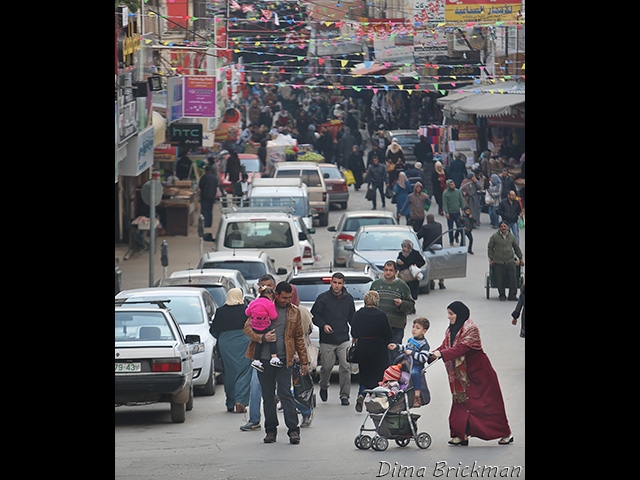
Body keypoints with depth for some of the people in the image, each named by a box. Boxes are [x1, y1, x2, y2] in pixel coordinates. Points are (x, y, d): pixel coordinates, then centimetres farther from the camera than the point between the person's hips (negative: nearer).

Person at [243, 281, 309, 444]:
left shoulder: (294, 312, 10)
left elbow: (299, 338, 16)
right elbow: (247, 328, 0)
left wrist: (304, 361, 14)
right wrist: (262, 337, -19)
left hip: (284, 359, 0)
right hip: (264, 359, 0)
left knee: (285, 393, -10)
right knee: (268, 395, 6)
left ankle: (293, 429, -8)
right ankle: (271, 430, 15)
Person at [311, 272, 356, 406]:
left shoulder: (348, 299, 9)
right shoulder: (323, 298, -1)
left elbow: (352, 318, 18)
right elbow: (314, 315, 2)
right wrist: (323, 325, -14)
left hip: (344, 340, 2)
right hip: (327, 341, -2)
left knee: (345, 367, -7)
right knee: (327, 366, 3)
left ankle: (344, 395, -2)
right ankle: (323, 387, 31)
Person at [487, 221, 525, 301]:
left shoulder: (511, 236, 8)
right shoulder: (494, 237, 0)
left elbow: (517, 248, 19)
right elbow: (490, 248, 6)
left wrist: (520, 258, 20)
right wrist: (491, 259, 0)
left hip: (510, 261, 2)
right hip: (498, 262, -2)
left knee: (512, 278, -6)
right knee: (499, 280, -1)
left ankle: (512, 295, 3)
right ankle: (502, 295, 15)